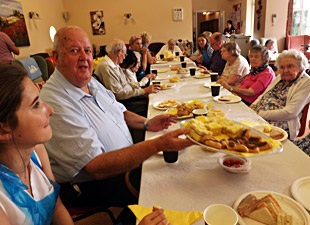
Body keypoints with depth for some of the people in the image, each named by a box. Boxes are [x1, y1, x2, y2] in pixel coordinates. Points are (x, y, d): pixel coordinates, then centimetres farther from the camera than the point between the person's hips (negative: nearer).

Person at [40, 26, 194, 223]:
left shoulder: (90, 81, 4)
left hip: (127, 160, 8)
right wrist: (158, 144, -34)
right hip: (94, 186, -8)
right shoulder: (55, 103, -26)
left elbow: (118, 111, 19)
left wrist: (146, 123, -1)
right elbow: (97, 167, -29)